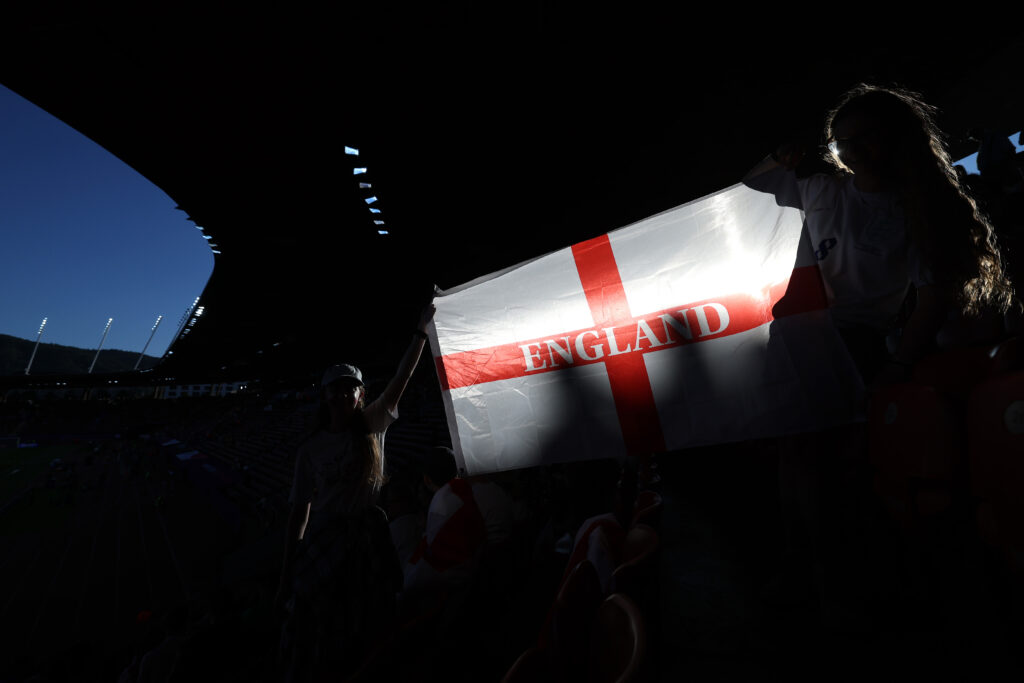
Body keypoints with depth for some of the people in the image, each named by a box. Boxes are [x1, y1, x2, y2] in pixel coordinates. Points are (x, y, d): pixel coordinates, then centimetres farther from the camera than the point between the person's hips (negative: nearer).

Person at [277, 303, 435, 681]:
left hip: (368, 535, 1)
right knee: (315, 629, 9)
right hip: (323, 539, 0)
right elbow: (299, 510, 0)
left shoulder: (373, 426, -5)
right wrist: (287, 572, 0)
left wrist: (422, 329, -18)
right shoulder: (311, 448, -3)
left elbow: (400, 380, -14)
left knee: (370, 627, 15)